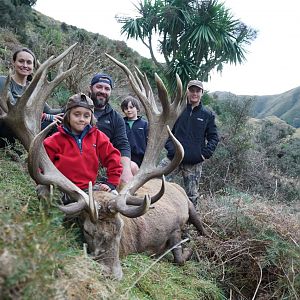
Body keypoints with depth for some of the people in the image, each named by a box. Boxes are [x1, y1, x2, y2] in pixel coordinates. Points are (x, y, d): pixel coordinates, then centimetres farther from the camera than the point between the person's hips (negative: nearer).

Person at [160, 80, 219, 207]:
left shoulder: (208, 115, 7)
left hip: (195, 163, 0)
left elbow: (214, 137, 9)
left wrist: (206, 153, -4)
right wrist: (170, 146, 0)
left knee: (192, 195, 6)